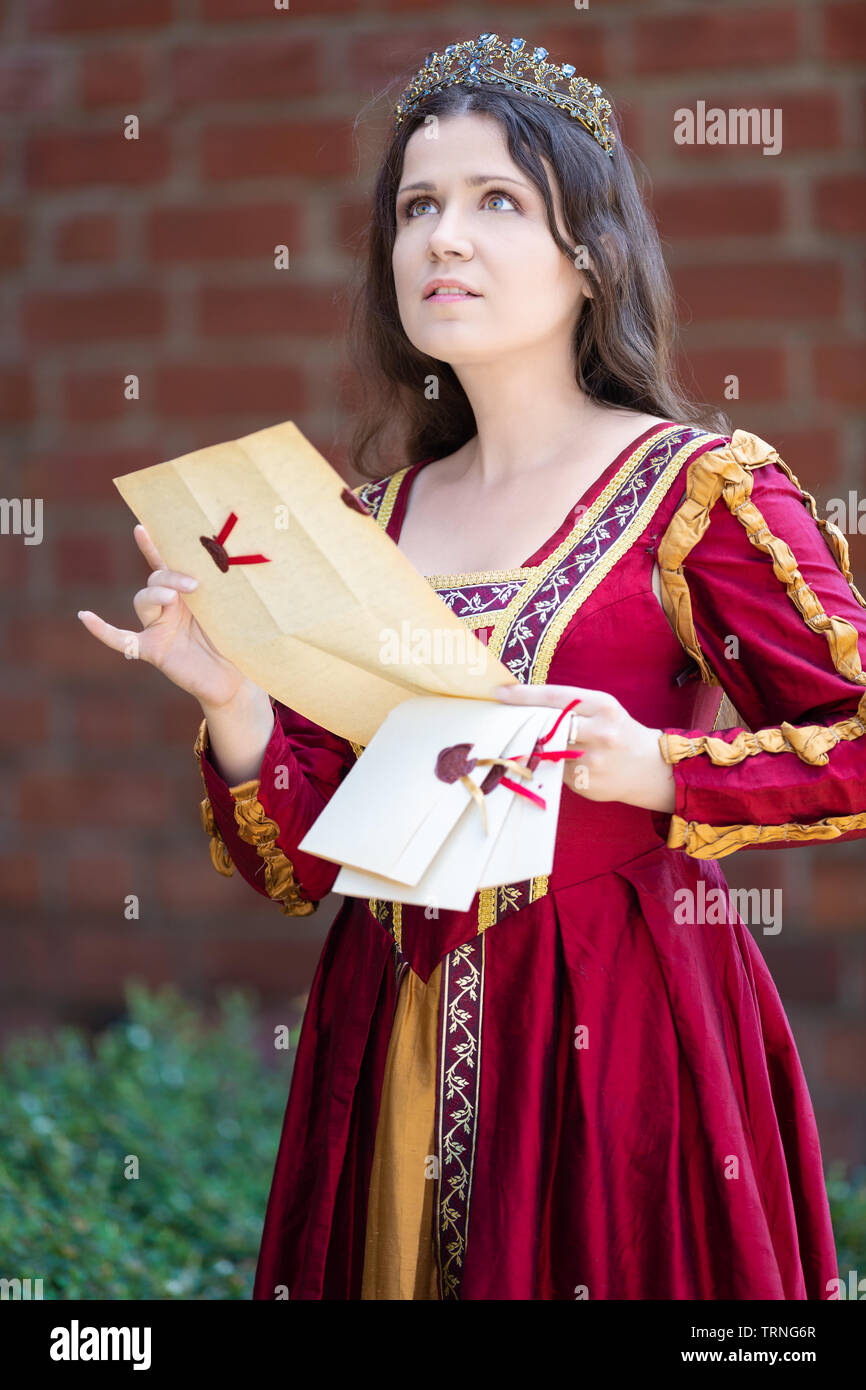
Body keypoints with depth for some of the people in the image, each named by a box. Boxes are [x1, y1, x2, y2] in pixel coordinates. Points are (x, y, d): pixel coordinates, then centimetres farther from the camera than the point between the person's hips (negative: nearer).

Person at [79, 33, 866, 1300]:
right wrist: (232, 704, -10)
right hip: (398, 1045, 4)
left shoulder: (697, 486, -4)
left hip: (618, 1038, -4)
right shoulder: (377, 520, 9)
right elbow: (298, 868, 7)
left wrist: (656, 772, -22)